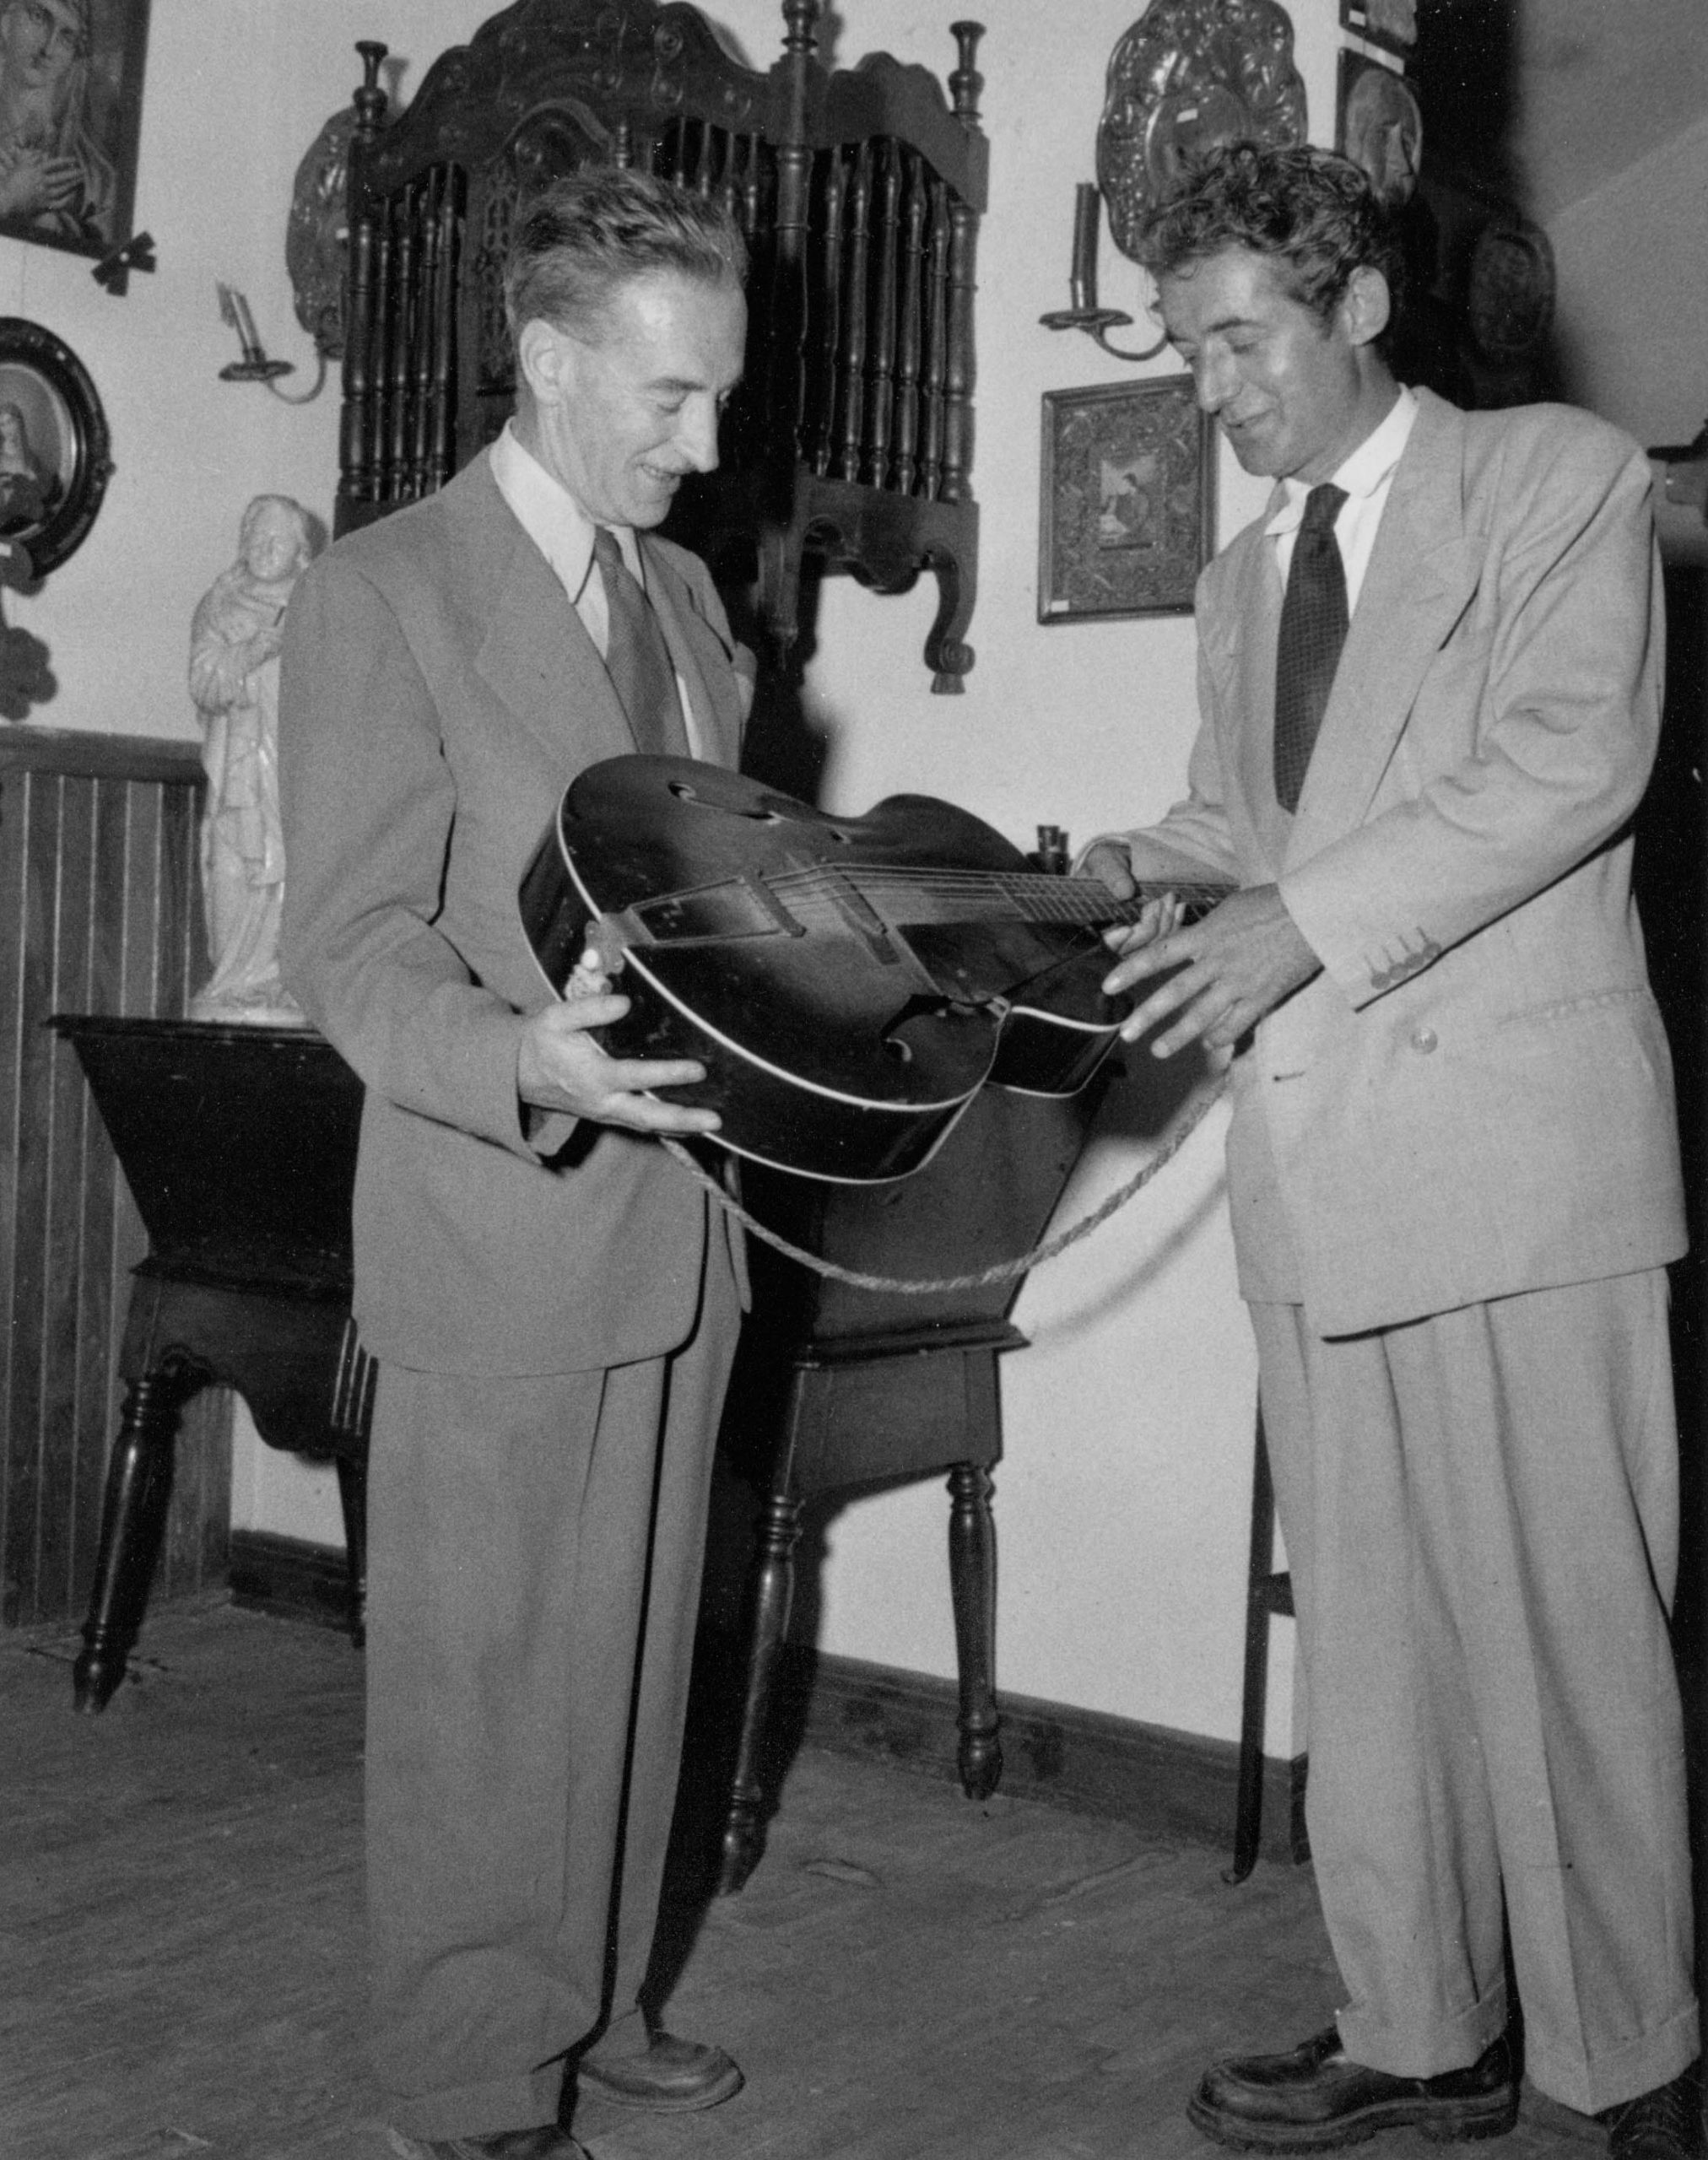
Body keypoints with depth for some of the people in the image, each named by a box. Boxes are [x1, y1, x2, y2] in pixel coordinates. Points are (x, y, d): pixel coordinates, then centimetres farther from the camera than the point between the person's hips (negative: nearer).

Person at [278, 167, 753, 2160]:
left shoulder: (684, 594, 15)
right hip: (500, 1234, -7)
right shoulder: (381, 594, -9)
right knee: (478, 1682, 3)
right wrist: (524, 1064, -32)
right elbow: (352, 949, -15)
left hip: (677, 1225, 7)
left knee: (634, 1655, 16)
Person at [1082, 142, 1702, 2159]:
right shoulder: (1241, 577, 21)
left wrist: (1305, 919, -19)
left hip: (1516, 1137, -6)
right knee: (1364, 1630, 9)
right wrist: (1135, 868, 5)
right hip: (1313, 1161, 6)